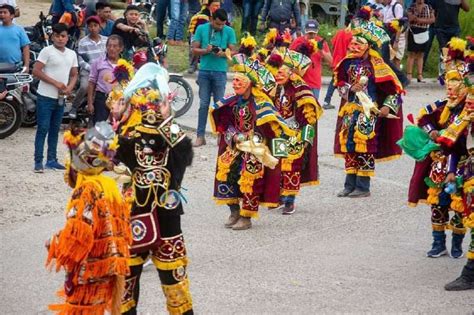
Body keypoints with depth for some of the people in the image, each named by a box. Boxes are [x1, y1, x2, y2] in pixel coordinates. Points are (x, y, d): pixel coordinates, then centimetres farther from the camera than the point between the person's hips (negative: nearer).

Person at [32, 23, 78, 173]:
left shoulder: (72, 54, 10)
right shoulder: (47, 51, -8)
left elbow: (74, 75, 16)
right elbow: (36, 71, -13)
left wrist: (70, 87, -6)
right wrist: (56, 83, -16)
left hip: (61, 98, 6)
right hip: (46, 97, -6)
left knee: (55, 129, 12)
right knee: (43, 129, -6)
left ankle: (51, 160, 20)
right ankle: (38, 161, -5)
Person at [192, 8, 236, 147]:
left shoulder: (229, 31, -1)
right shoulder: (201, 29, 0)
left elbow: (233, 52, 2)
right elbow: (194, 50, 2)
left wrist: (223, 53, -19)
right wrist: (205, 51, -18)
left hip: (220, 72, -1)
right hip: (204, 71, 1)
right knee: (203, 104, 2)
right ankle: (200, 136, 4)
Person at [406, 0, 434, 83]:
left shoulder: (428, 7, 8)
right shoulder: (412, 7, 1)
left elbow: (432, 19, -1)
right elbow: (409, 19, -10)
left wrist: (421, 20, -13)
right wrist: (418, 11, -19)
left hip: (424, 32, 3)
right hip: (413, 32, -3)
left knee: (420, 54, 6)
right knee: (412, 54, -4)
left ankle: (420, 75, 7)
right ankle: (409, 75, -4)